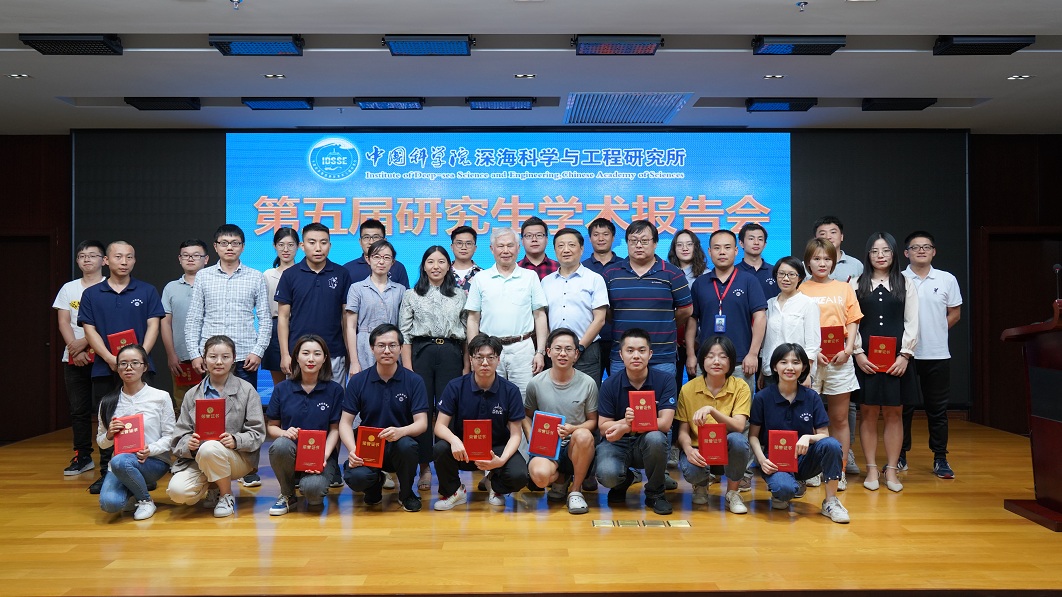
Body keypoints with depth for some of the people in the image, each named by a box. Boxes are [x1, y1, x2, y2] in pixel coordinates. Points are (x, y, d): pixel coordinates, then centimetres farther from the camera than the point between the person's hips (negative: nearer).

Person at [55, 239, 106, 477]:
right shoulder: (68, 288, 13)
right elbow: (63, 322, 6)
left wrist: (84, 343, -13)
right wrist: (75, 348, -8)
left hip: (102, 356, -4)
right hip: (73, 358, 4)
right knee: (78, 409, 7)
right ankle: (82, 456, 15)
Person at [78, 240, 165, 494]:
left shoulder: (147, 291, 5)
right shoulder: (91, 294, 7)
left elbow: (153, 326, 1)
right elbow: (89, 331, 1)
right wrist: (111, 359, -12)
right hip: (104, 368, 1)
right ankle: (106, 473, 16)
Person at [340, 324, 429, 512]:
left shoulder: (414, 381, -4)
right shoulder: (358, 381, 0)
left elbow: (421, 423, -10)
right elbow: (345, 422, -1)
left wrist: (400, 432, -32)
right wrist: (352, 450, -20)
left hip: (399, 446, 0)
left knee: (407, 445, -36)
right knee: (355, 477, -31)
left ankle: (406, 493, -2)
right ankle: (375, 484, 12)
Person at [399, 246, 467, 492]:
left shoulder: (460, 295, 11)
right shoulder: (411, 296, 8)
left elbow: (467, 332, 10)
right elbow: (404, 334, 3)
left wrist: (467, 366, 4)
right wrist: (407, 368, -5)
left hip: (451, 354, 1)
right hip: (421, 353, 0)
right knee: (422, 410, -2)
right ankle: (425, 468, 8)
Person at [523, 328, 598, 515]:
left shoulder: (587, 383, -1)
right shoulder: (536, 383, 1)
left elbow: (593, 421, 4)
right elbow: (527, 416, 13)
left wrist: (573, 429, -17)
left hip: (575, 447, 0)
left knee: (583, 436, -37)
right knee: (540, 475, -35)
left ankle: (576, 491, -11)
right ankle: (560, 479, 8)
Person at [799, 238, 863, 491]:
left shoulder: (844, 288, 11)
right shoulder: (801, 290, 4)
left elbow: (853, 322, 8)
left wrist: (848, 350, -6)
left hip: (839, 360, 2)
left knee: (840, 419, 5)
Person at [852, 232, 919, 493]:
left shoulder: (906, 285, 7)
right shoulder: (857, 284, 6)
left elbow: (911, 323, 3)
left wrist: (905, 355, -7)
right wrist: (858, 353, -8)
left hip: (896, 358, 0)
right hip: (866, 358, 0)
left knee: (894, 413, 4)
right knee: (868, 413, 2)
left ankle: (892, 470, 12)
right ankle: (872, 469, 11)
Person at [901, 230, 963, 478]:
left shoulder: (947, 279, 6)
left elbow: (955, 313, 10)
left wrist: (936, 331, 1)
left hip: (937, 354, 1)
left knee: (938, 409, 7)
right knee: (903, 407, 6)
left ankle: (940, 459, 16)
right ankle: (900, 457, 15)